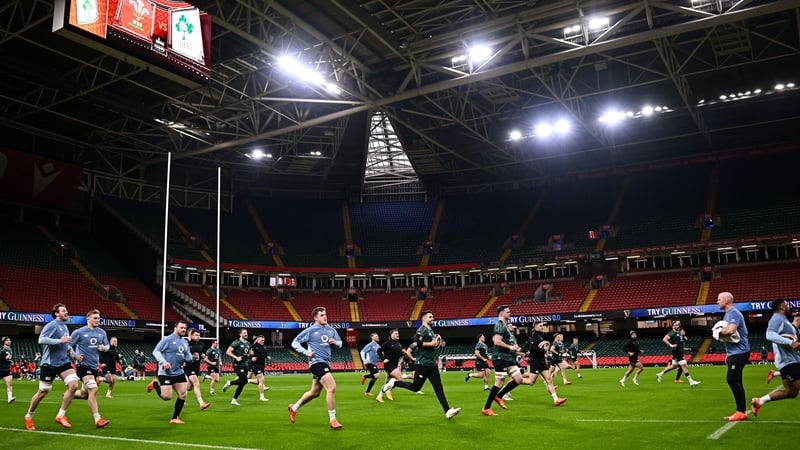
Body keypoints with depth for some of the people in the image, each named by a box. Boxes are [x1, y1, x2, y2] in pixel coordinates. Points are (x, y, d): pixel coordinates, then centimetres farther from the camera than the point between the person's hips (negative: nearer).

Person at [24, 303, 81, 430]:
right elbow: (41, 339, -26)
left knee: (73, 385, -12)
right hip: (50, 364, -6)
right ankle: (29, 417, 28)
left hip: (64, 362, 6)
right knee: (43, 392, 4)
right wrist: (60, 341, -28)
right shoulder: (52, 325, -11)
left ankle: (61, 415, -1)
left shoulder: (64, 326, 14)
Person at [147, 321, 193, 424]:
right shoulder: (167, 339, -9)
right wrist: (163, 362, -26)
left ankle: (175, 418, 14)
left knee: (183, 395, 0)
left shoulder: (184, 342, 13)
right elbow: (156, 351, -12)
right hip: (166, 373, -7)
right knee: (166, 397, -9)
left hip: (179, 373, 7)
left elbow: (188, 356, 17)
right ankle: (155, 384, 22)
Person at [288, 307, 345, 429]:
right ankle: (332, 420, -9)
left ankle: (294, 407, 40)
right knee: (331, 388, -18)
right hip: (316, 362, -7)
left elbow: (340, 344, 17)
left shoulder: (331, 330, 10)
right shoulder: (310, 330, -5)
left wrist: (335, 342, -6)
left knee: (314, 392, 18)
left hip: (326, 363, 7)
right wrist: (306, 352, -14)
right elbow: (295, 343, 0)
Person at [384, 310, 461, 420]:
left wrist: (439, 344, 12)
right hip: (422, 364, -8)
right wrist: (431, 344, -22)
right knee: (416, 387, 0)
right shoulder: (422, 329, -10)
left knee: (439, 388, 2)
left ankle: (448, 411, -2)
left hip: (432, 364, 8)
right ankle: (393, 383, 17)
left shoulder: (431, 331, 18)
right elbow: (416, 343, -24)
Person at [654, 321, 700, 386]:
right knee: (684, 365, -8)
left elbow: (685, 340, 25)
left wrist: (684, 335, 5)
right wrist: (671, 345, -23)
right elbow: (664, 339, -20)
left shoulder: (680, 332, 13)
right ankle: (691, 381, -3)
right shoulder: (672, 333, -12)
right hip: (676, 351, -9)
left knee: (674, 366, 16)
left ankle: (660, 374, 26)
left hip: (680, 351, 9)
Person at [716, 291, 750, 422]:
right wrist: (728, 354, 23)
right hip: (734, 353, 10)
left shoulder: (733, 313, -15)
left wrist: (719, 333, -14)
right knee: (734, 380, 11)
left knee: (732, 379, -12)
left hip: (739, 353, -10)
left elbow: (730, 330, -33)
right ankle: (740, 411, 16)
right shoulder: (728, 314, 17)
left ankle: (741, 411, -7)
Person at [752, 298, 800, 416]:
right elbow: (770, 335, -31)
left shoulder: (782, 319, 19)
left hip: (790, 360, 10)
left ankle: (759, 401, 15)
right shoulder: (778, 318, -13)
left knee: (790, 390, 14)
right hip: (788, 361, -10)